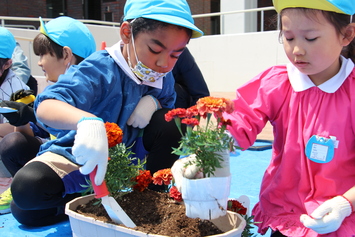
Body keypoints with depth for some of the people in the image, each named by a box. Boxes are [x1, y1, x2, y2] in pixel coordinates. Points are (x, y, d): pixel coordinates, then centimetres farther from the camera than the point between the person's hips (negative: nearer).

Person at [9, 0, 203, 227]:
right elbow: (45, 106, -44)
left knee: (168, 123, -17)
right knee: (27, 188, -30)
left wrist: (154, 101, -19)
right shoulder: (100, 70, -30)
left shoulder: (163, 78, -9)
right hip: (78, 157, -4)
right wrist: (86, 120, -68)